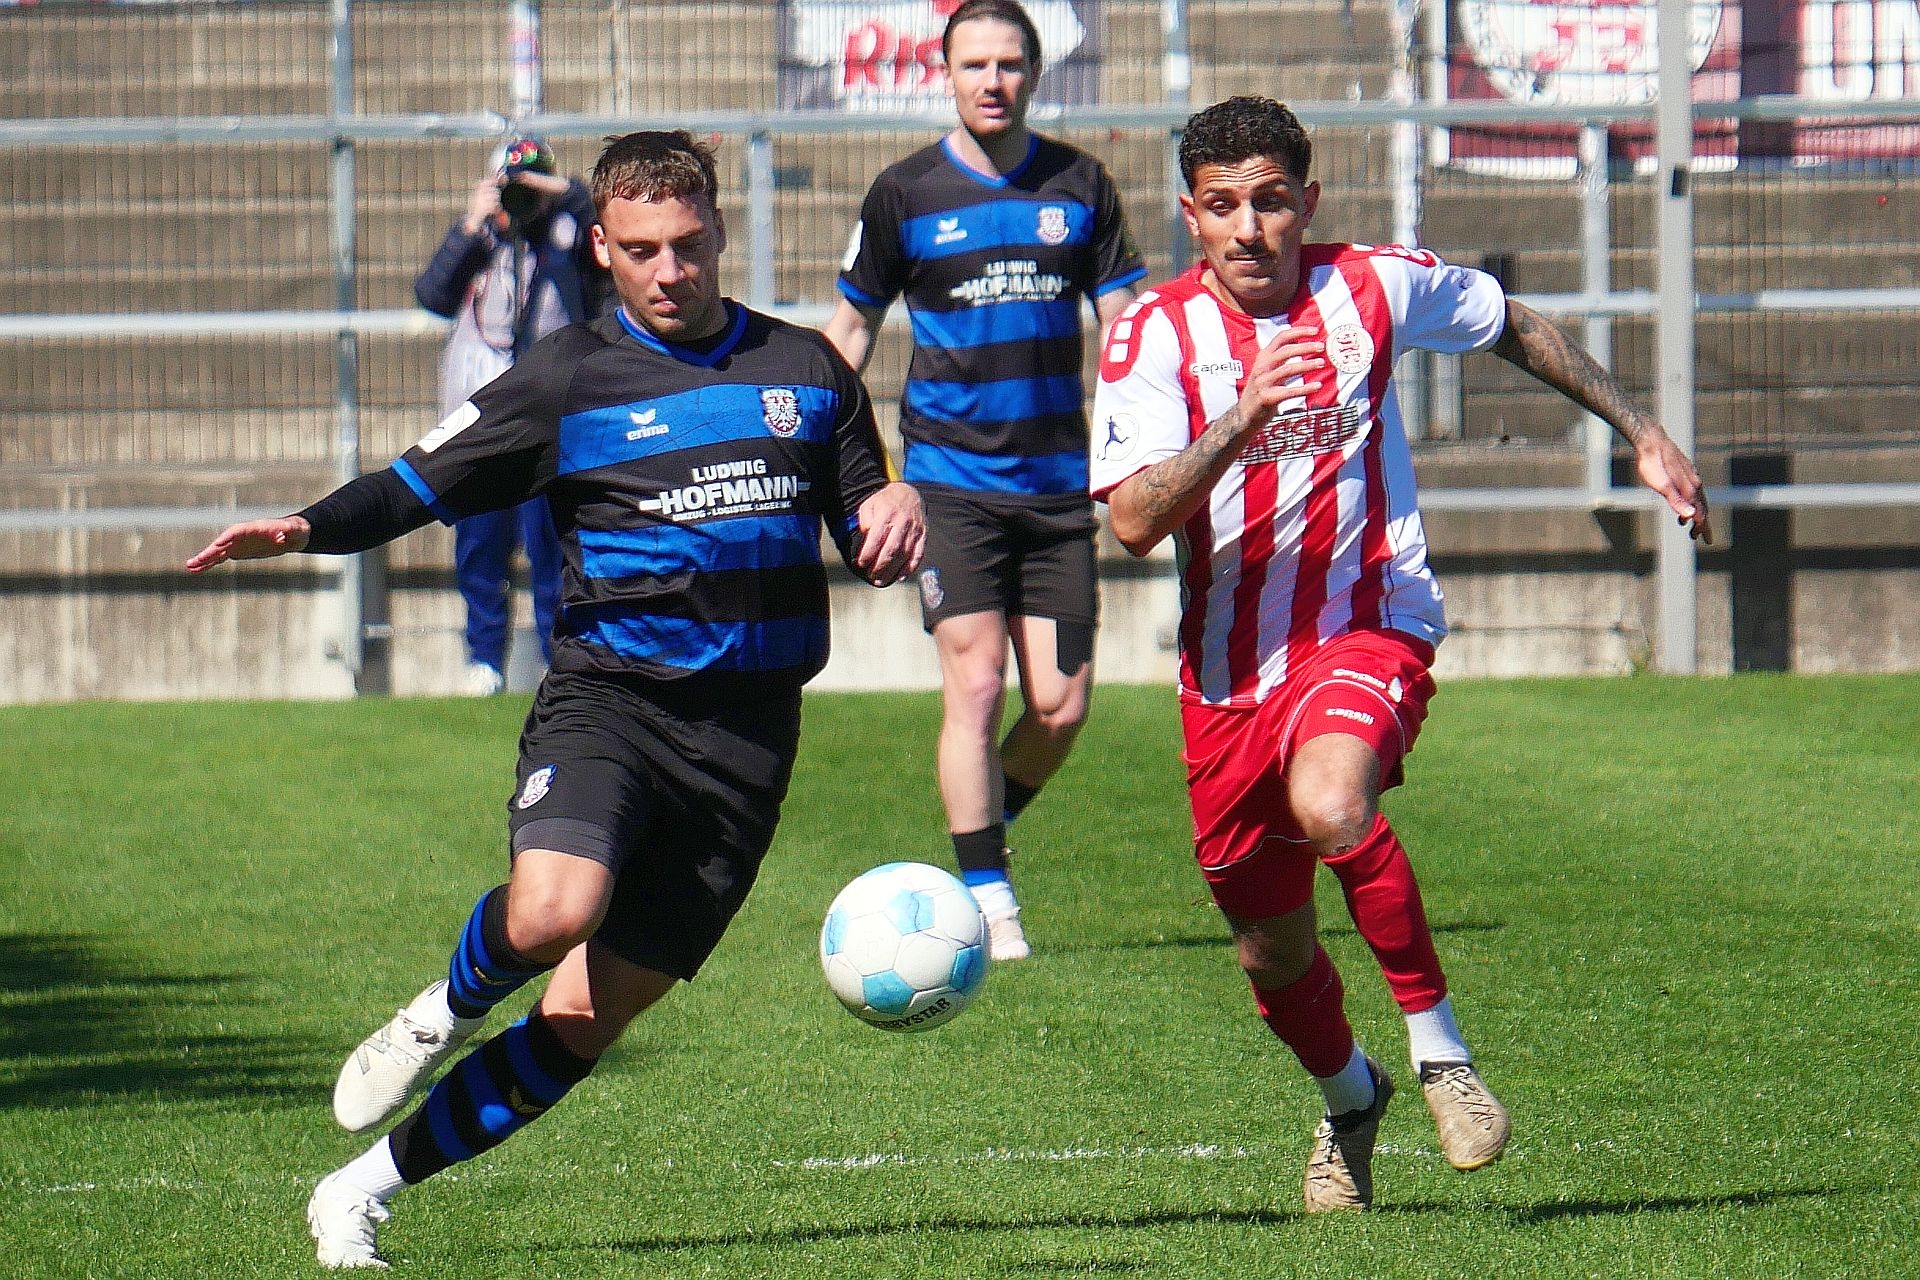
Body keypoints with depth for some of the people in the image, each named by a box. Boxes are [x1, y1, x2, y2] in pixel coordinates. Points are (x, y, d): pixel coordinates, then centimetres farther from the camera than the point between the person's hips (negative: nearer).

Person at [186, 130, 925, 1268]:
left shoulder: (807, 370, 14)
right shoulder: (569, 377, 5)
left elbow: (868, 540, 21)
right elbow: (422, 483, 2)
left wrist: (897, 509, -3)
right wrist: (307, 527, -16)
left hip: (747, 735, 3)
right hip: (609, 695, -2)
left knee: (587, 1020, -3)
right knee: (551, 911, -33)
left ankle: (368, 1188, 10)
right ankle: (448, 1009, 3)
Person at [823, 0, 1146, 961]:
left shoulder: (1078, 186, 6)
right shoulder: (906, 194, 1)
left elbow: (1124, 319, 9)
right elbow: (852, 323, 11)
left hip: (1056, 482, 2)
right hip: (949, 477, -2)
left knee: (1061, 707, 0)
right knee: (975, 683, -13)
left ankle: (982, 836, 25)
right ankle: (987, 900, -7)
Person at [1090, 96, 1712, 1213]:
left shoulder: (1376, 290, -5)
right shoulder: (1154, 335, -7)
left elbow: (1513, 327, 17)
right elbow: (1135, 520, -20)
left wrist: (1645, 437, 19)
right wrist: (1244, 417, -33)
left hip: (1369, 629, -2)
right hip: (1230, 667, 2)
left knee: (1329, 804, -35)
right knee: (1273, 955, 12)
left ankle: (1441, 1047, -16)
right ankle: (1350, 1099, 45)